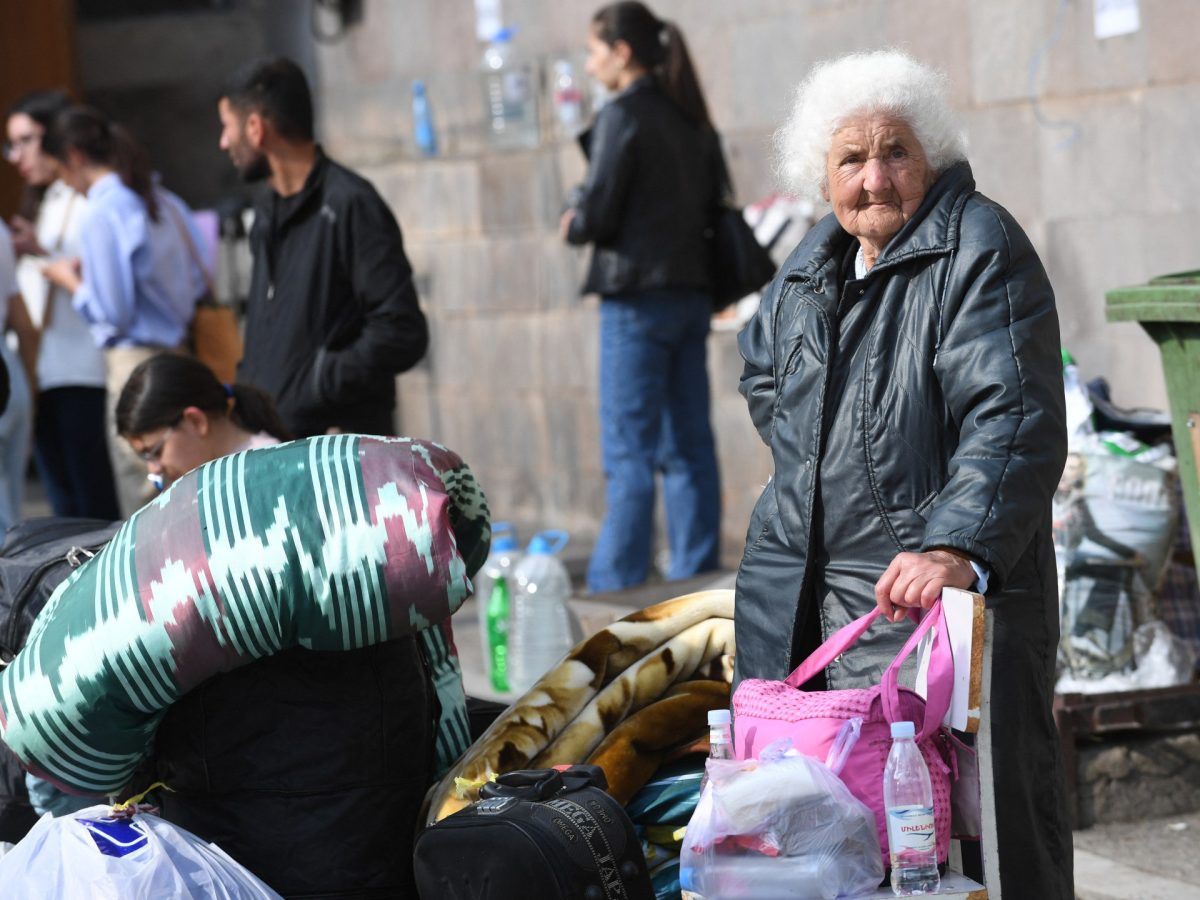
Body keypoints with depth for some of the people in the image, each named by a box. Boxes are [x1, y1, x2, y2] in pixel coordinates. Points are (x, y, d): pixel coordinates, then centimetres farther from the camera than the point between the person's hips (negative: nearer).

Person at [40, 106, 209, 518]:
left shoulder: (100, 216, -13)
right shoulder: (168, 204, 9)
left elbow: (113, 311, -16)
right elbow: (200, 285, 16)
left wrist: (70, 281, 3)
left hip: (136, 363, -8)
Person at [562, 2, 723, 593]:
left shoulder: (623, 117, -11)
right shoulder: (691, 120, 12)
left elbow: (596, 215, -14)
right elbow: (713, 206, 14)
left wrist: (572, 224, 6)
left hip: (638, 295, -8)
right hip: (692, 294, 8)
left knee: (628, 452, -5)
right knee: (687, 447, 9)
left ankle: (614, 590, -3)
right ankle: (698, 580, 11)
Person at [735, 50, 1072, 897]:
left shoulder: (980, 249, -11)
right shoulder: (815, 260, 13)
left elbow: (1014, 421, -23)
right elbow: (762, 367, 34)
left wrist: (959, 548, -36)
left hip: (931, 583, -7)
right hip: (794, 589, 7)